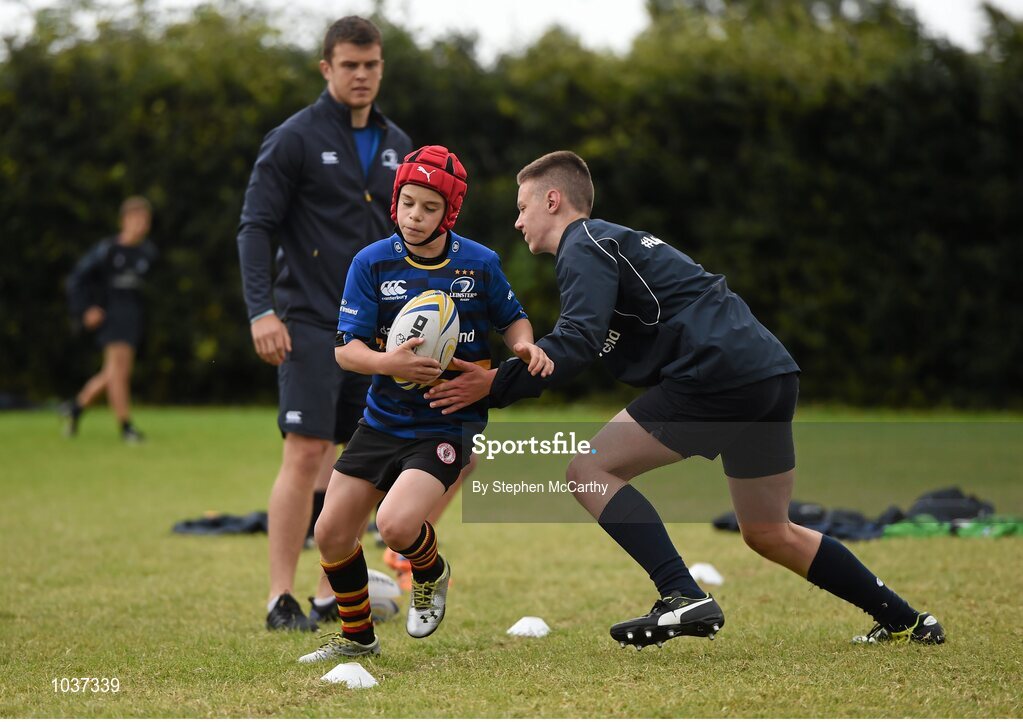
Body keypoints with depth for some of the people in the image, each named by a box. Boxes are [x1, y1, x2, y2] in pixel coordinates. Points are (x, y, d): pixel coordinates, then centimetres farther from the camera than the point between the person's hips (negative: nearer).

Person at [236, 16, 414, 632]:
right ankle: (281, 599, -8)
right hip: (310, 324, -6)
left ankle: (333, 594, 14)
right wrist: (262, 311, -17)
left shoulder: (396, 146, 13)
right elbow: (255, 226, -7)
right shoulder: (294, 139, -4)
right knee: (307, 452, -13)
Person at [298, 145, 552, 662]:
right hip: (382, 420, 3)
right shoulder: (371, 263, -6)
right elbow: (346, 349, -8)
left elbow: (512, 318, 12)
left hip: (448, 423, -3)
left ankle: (431, 573, 13)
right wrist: (388, 363, -28)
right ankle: (356, 635, 29)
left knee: (396, 525, -24)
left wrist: (523, 345, -11)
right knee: (331, 534, 4)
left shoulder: (480, 264, -6)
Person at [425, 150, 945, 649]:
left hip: (720, 372, -10)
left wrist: (496, 385, -14)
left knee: (589, 470, -5)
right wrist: (505, 377, 21)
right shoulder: (614, 240, 29)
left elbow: (576, 343, -17)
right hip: (772, 373, 10)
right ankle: (907, 621, 25)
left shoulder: (584, 247, -2)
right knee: (769, 534, 21)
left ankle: (683, 598, -16)